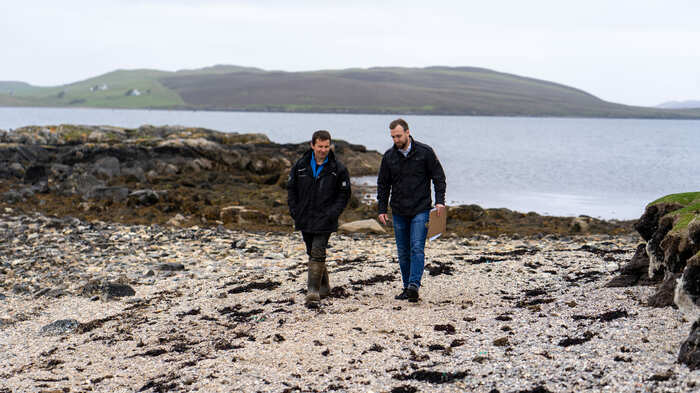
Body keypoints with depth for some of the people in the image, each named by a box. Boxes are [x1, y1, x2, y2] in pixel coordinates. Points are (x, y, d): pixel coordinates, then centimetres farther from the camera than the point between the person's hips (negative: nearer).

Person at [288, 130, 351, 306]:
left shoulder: (337, 169, -3)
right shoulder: (301, 165, 2)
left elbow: (344, 194, 3)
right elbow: (291, 188, 11)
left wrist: (333, 212, -9)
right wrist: (294, 210, 1)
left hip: (325, 219, -4)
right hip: (304, 218, 4)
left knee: (318, 253, -12)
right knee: (312, 253, 13)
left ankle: (313, 290, -13)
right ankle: (324, 286, 28)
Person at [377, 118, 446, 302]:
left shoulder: (425, 152, -4)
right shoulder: (389, 156, 5)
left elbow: (439, 177, 1)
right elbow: (383, 184, 12)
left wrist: (440, 201, -9)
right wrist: (382, 209, 7)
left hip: (420, 210, -4)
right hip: (399, 212, 4)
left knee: (417, 249, -13)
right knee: (403, 252, 7)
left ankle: (414, 286, -19)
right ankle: (407, 287, 15)